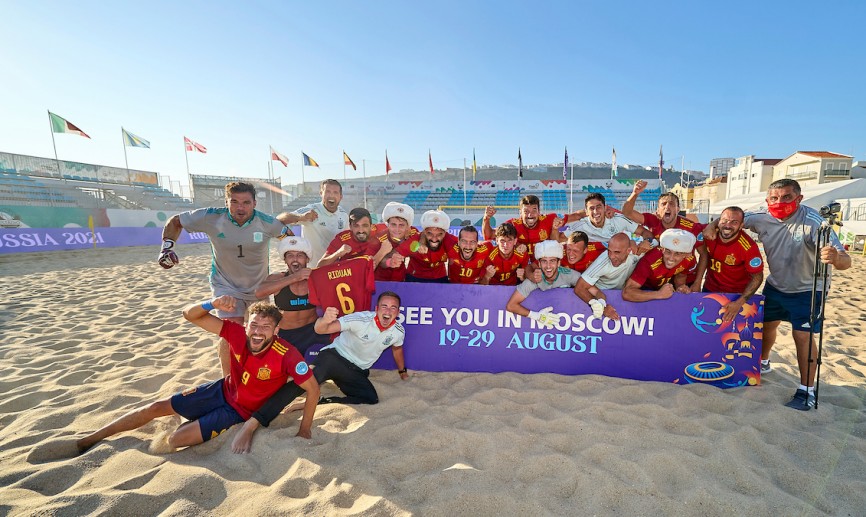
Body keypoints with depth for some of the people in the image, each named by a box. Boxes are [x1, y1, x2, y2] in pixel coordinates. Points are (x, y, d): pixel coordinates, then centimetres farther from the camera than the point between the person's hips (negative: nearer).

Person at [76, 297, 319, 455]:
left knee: (175, 440, -17)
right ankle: (88, 440, 28)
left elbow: (313, 389, -27)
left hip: (240, 411, -4)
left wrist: (305, 429, -23)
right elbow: (190, 315, -19)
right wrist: (213, 304, -40)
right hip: (222, 390, 4)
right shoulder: (238, 333, -22)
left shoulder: (286, 355, -34)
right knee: (157, 407, 6)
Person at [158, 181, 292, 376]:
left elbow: (289, 236, -2)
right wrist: (167, 246, -17)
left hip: (259, 287, 2)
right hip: (226, 285, -2)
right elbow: (175, 222, -5)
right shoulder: (211, 217, -21)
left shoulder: (266, 222, -20)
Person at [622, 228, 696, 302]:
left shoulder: (689, 259, -23)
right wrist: (659, 294, -48)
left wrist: (681, 287, -19)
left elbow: (680, 276, 2)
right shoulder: (649, 261, -39)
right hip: (643, 289, -5)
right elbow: (626, 293, -45)